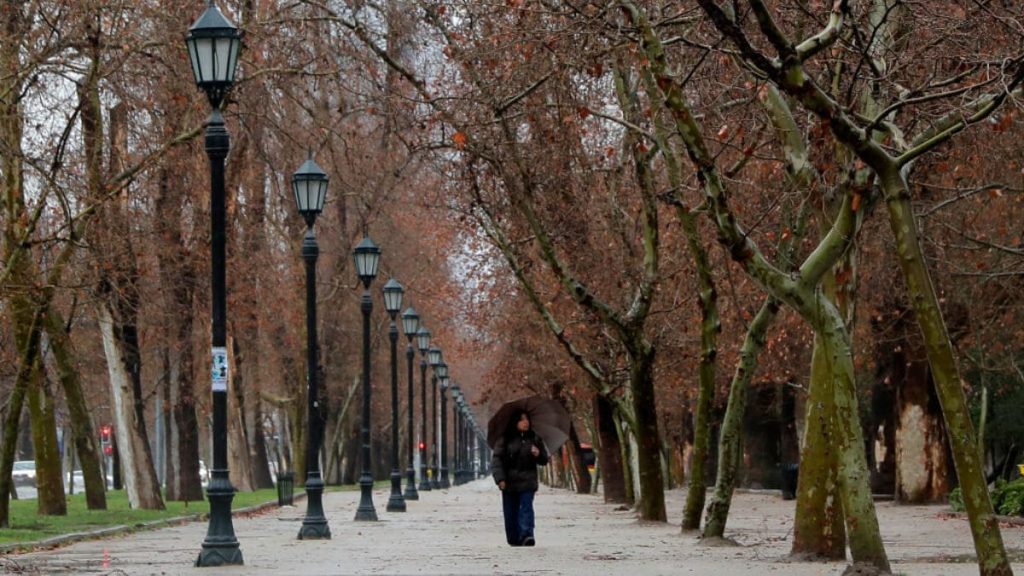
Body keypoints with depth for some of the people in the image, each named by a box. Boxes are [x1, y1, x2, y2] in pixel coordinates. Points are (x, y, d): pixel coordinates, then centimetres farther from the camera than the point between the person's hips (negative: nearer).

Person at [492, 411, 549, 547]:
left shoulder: (534, 438, 9)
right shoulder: (506, 439, -1)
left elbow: (544, 460, 17)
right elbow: (497, 459, -3)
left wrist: (538, 454, -7)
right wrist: (500, 479, -13)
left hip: (527, 482, 0)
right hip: (509, 483, 0)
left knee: (526, 507, -16)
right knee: (511, 512, 5)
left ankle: (527, 535, -25)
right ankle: (514, 539, 16)